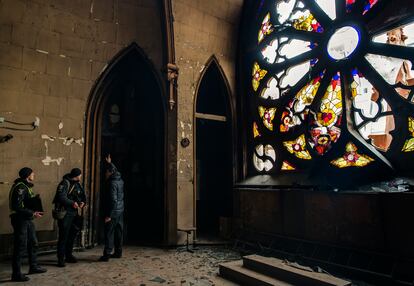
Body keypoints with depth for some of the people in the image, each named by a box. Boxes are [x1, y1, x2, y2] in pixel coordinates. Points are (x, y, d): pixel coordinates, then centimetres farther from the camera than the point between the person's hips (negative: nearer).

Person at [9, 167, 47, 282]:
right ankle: (16, 274, 10)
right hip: (20, 220, -10)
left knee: (33, 243, 18)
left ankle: (34, 267, 32)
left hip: (27, 220, 10)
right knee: (20, 246, -2)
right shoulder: (20, 187, -18)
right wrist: (32, 213, -23)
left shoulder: (26, 186, 12)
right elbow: (17, 206, -25)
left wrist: (35, 212, 6)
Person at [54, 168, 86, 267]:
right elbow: (61, 197, -25)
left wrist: (82, 202, -2)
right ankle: (61, 259, 5)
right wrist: (72, 203, -35)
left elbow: (82, 195, 18)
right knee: (63, 236, -4)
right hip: (65, 213, -8)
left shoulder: (77, 184, 12)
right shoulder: (65, 183, -13)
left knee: (72, 235, 16)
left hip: (74, 213, 8)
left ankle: (68, 255, 30)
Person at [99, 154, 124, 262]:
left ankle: (107, 254, 0)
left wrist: (109, 215, -21)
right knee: (118, 232, 14)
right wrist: (110, 163, 39)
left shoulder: (112, 183, -18)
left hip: (113, 212, -9)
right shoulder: (120, 180, 7)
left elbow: (113, 200, -23)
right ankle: (118, 252, 23)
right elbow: (115, 171, 32)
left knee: (109, 233, -3)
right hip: (120, 211, 9)